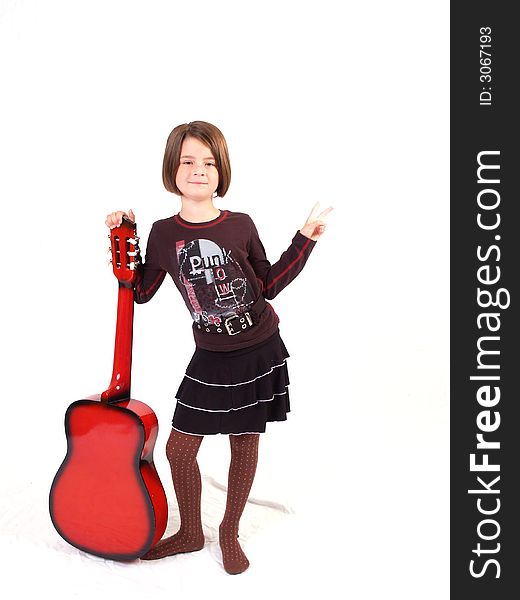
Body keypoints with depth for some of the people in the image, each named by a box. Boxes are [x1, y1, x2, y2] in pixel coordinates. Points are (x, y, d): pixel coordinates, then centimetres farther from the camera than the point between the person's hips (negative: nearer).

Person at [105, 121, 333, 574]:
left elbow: (267, 284, 4)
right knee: (179, 448, 4)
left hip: (259, 352, -1)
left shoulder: (240, 226, -6)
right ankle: (190, 533, 32)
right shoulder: (164, 233, -4)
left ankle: (230, 533, 33)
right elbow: (141, 293, 5)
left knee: (245, 445, 10)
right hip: (211, 358, 1)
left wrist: (305, 240, -1)